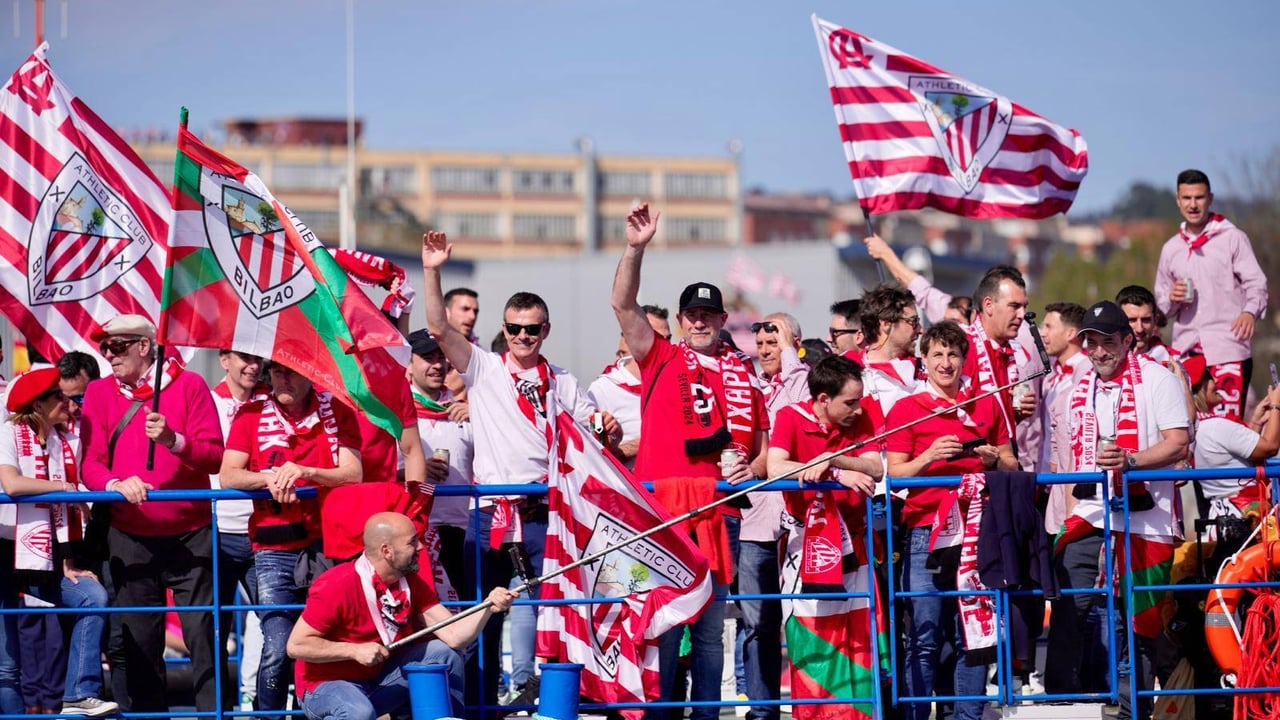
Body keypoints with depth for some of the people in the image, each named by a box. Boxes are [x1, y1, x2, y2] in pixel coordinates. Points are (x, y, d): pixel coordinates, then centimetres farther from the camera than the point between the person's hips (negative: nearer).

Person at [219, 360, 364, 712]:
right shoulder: (251, 415, 9)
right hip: (275, 551, 0)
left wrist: (305, 472, -18)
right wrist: (268, 478, -17)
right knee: (277, 650, -14)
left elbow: (353, 474, -2)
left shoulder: (337, 412, 8)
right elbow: (228, 476, 1)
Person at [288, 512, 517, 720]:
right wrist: (354, 650, -26)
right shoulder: (337, 586, -22)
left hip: (379, 681, 7)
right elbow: (296, 645, -21)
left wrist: (489, 607, -22)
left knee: (444, 653, -3)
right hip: (326, 685, -7)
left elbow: (453, 636, -6)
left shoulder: (412, 583, -1)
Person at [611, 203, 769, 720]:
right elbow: (623, 305, -4)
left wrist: (755, 466, 1)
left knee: (711, 628, 7)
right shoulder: (662, 359, 8)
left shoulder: (743, 373, 15)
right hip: (662, 503, -3)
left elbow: (763, 439, 22)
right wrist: (635, 249, -15)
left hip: (721, 507, 3)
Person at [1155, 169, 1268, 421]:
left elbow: (1256, 284, -2)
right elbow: (1161, 304, 24)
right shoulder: (1171, 248, 18)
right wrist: (1172, 299, 0)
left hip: (1227, 347, -5)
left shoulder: (1232, 238, 4)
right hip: (1186, 349, 5)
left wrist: (1250, 311, -24)